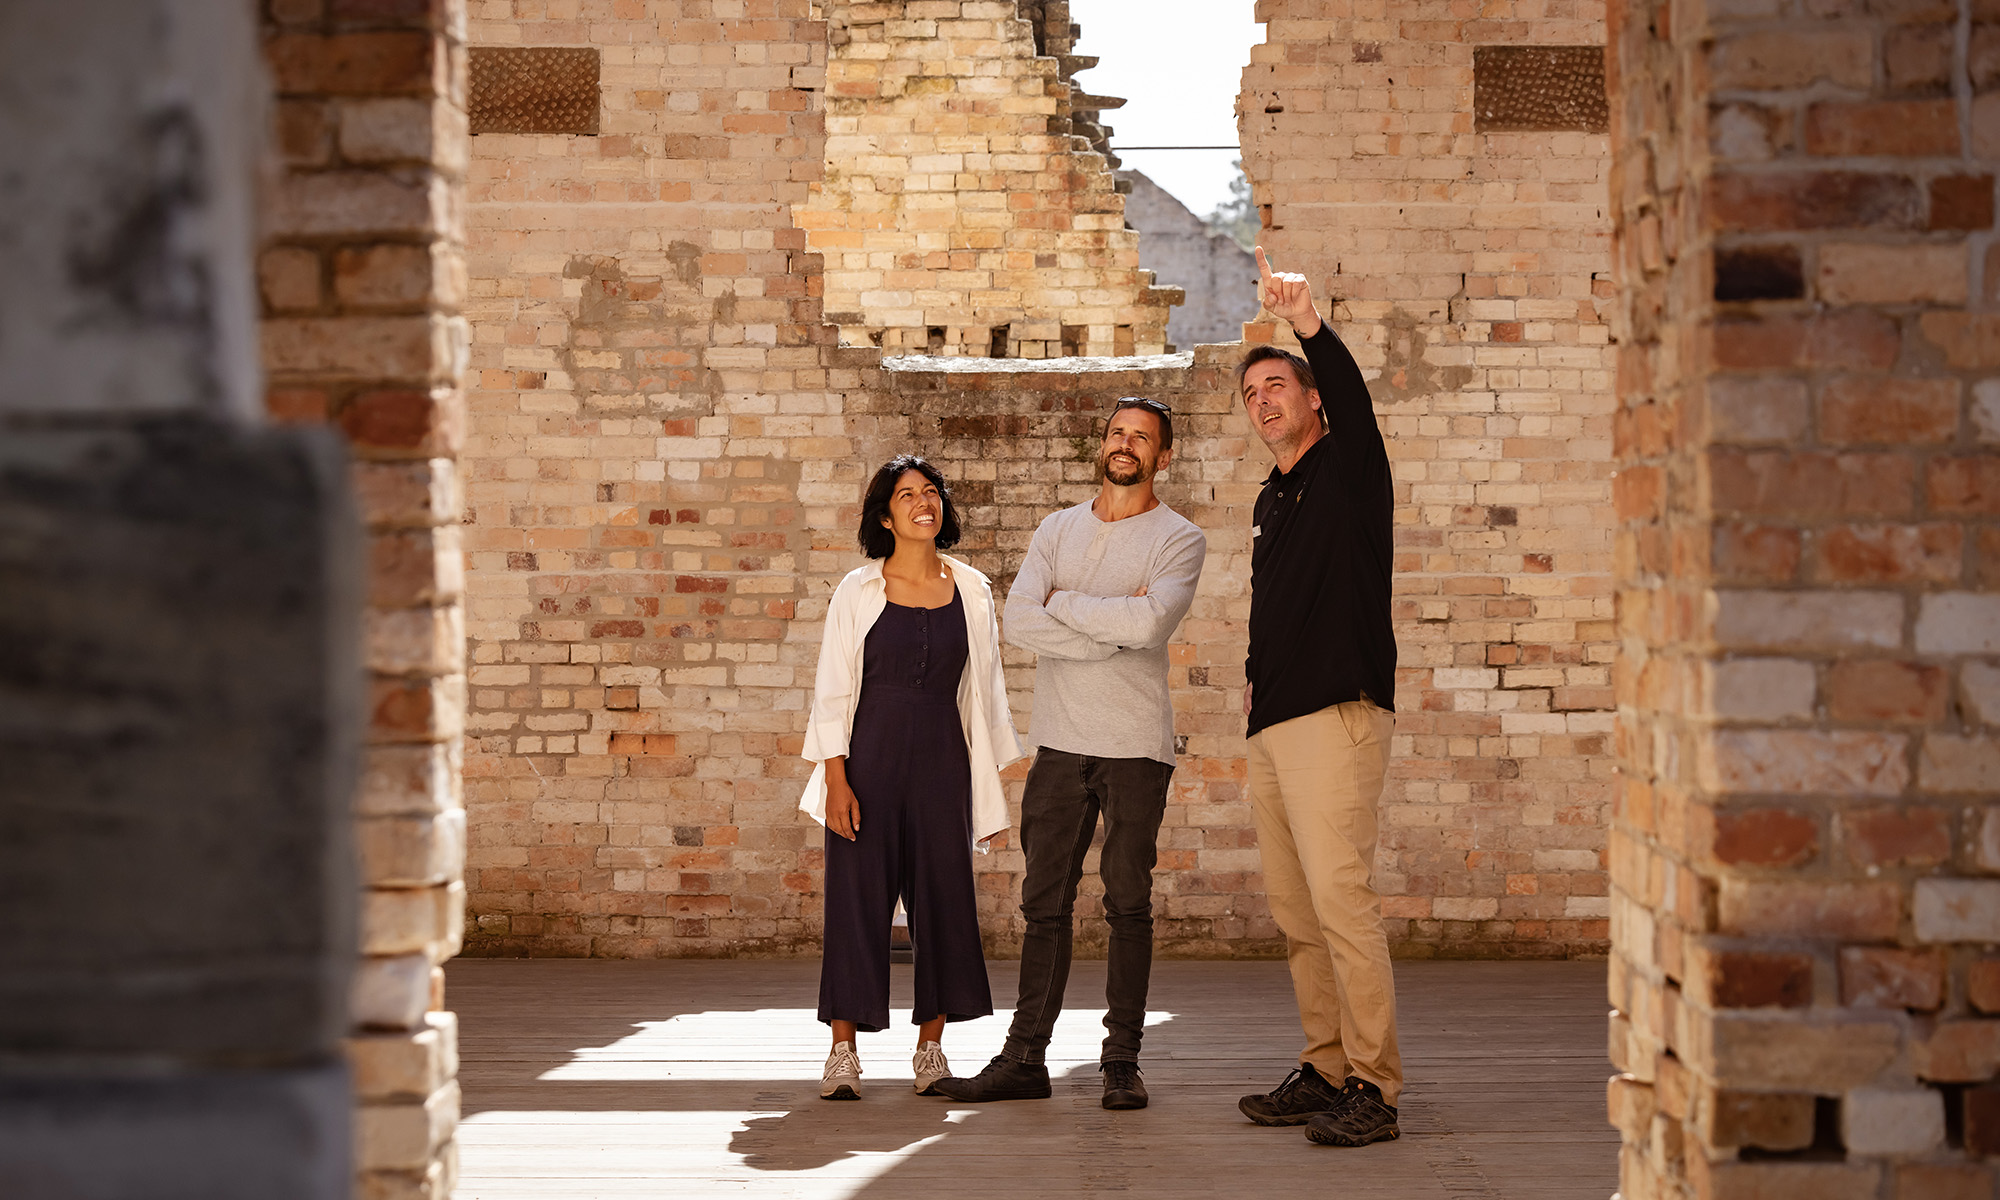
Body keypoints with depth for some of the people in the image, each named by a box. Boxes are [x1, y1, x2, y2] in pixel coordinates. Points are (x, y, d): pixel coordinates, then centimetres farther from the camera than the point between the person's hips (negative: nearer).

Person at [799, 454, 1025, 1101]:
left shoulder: (971, 591, 7)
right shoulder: (859, 591, 0)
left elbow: (983, 690, 11)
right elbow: (833, 690, 0)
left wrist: (988, 783, 9)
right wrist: (836, 777, -9)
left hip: (942, 757, 2)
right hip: (870, 755, -2)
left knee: (944, 897, 1)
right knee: (858, 897, -3)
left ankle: (931, 1050, 11)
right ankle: (843, 1054, 4)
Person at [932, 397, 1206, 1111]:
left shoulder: (1179, 539, 1)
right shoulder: (1058, 530, 13)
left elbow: (1150, 621, -18)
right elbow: (1018, 622, -2)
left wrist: (1064, 603, -6)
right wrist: (1113, 628, -11)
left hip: (1136, 744, -4)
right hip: (1060, 739, 4)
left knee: (1128, 904, 0)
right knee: (1044, 903, 5)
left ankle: (1122, 1062, 6)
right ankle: (1026, 1059, 8)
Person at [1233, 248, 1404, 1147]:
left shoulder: (1349, 465, -1)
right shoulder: (1272, 500, 21)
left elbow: (1350, 394, -22)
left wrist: (1305, 321, -38)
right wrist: (1256, 675, 16)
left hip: (1338, 716, -9)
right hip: (1273, 726, 9)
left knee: (1340, 899, -15)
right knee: (1295, 911, 9)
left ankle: (1374, 1086, -13)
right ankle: (1324, 1071, 16)